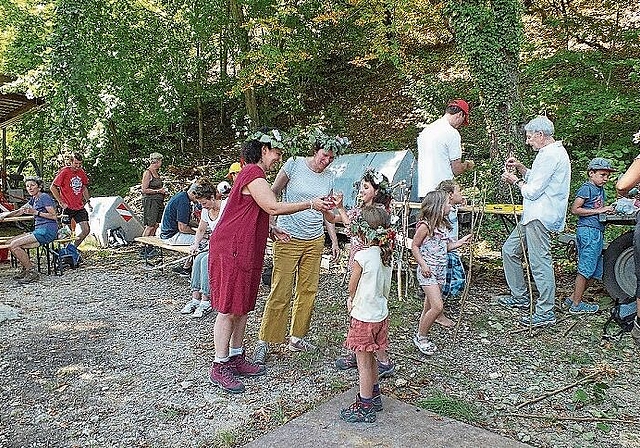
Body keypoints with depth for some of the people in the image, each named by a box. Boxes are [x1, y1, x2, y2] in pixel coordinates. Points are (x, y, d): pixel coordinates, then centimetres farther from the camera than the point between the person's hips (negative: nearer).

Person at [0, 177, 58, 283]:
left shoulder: (45, 197, -7)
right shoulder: (34, 199, 20)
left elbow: (54, 216, -14)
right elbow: (19, 211, 23)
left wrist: (36, 212, -17)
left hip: (47, 231, -9)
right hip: (39, 230, 9)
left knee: (14, 245, -18)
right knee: (9, 243, 1)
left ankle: (32, 272, -11)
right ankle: (25, 268, 9)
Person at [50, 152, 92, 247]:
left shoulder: (81, 172, 7)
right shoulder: (64, 172, -10)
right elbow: (53, 187, -8)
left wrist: (88, 201, 16)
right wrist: (61, 202, -12)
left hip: (80, 207, 6)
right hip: (67, 207, -6)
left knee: (86, 230, 2)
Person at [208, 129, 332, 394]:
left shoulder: (255, 174, 20)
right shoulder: (253, 173, -14)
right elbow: (273, 208, -23)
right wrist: (310, 204, -18)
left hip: (246, 249, 10)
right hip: (231, 249, -10)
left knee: (243, 307, 14)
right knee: (229, 309, -4)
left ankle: (236, 358, 25)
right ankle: (219, 367, 5)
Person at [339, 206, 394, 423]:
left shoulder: (361, 256, -22)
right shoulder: (386, 254, 0)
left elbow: (352, 287, -9)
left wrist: (351, 300, 13)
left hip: (364, 316, -8)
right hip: (381, 313, 8)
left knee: (363, 363, 4)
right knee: (370, 359, 22)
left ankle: (364, 408, 15)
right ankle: (374, 397, 37)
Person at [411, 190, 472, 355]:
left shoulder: (444, 225, 9)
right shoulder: (425, 225, -15)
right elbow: (414, 246, -10)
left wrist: (461, 242, 9)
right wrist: (423, 264, -17)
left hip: (440, 270, 8)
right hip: (427, 271, -8)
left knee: (429, 307, 13)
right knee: (437, 307, -13)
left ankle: (421, 337, 24)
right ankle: (420, 337, 3)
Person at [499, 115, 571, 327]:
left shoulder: (550, 155, -16)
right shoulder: (552, 152, 18)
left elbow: (533, 191, -17)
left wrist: (515, 181, -1)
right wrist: (521, 168, 13)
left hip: (540, 217, -11)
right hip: (533, 215, 11)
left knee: (540, 262, -8)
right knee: (510, 250, 16)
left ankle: (546, 312, -1)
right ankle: (520, 296, 25)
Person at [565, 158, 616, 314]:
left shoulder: (601, 190, 20)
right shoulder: (587, 188, -7)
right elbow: (575, 209, -14)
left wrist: (608, 209, 7)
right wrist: (598, 211, -15)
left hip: (598, 232, 10)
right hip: (588, 231, -10)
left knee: (595, 272, 11)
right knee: (586, 270, -6)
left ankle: (573, 299, 17)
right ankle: (576, 304, 1)